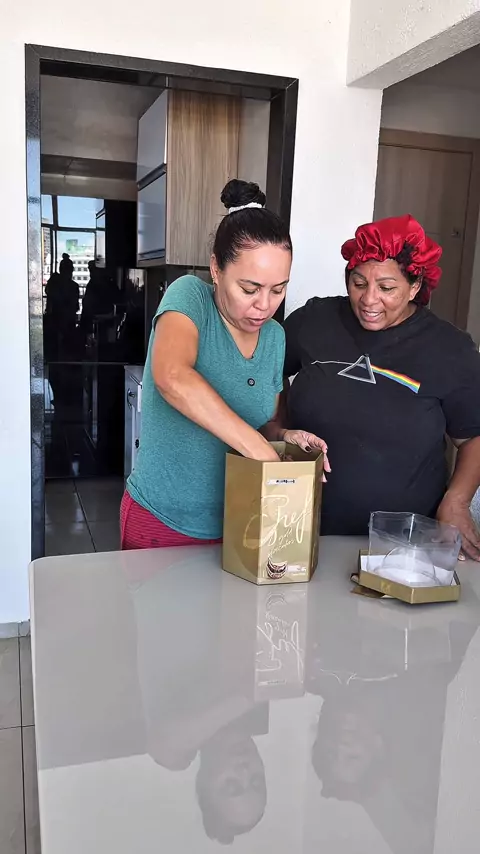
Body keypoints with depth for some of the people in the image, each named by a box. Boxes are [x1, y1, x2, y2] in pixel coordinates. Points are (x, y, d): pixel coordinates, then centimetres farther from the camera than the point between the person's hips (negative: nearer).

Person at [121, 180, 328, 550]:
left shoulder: (275, 336, 1)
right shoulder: (190, 295, -16)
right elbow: (172, 378, -36)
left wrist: (284, 436, -11)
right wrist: (262, 453, -35)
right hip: (159, 523, -5)